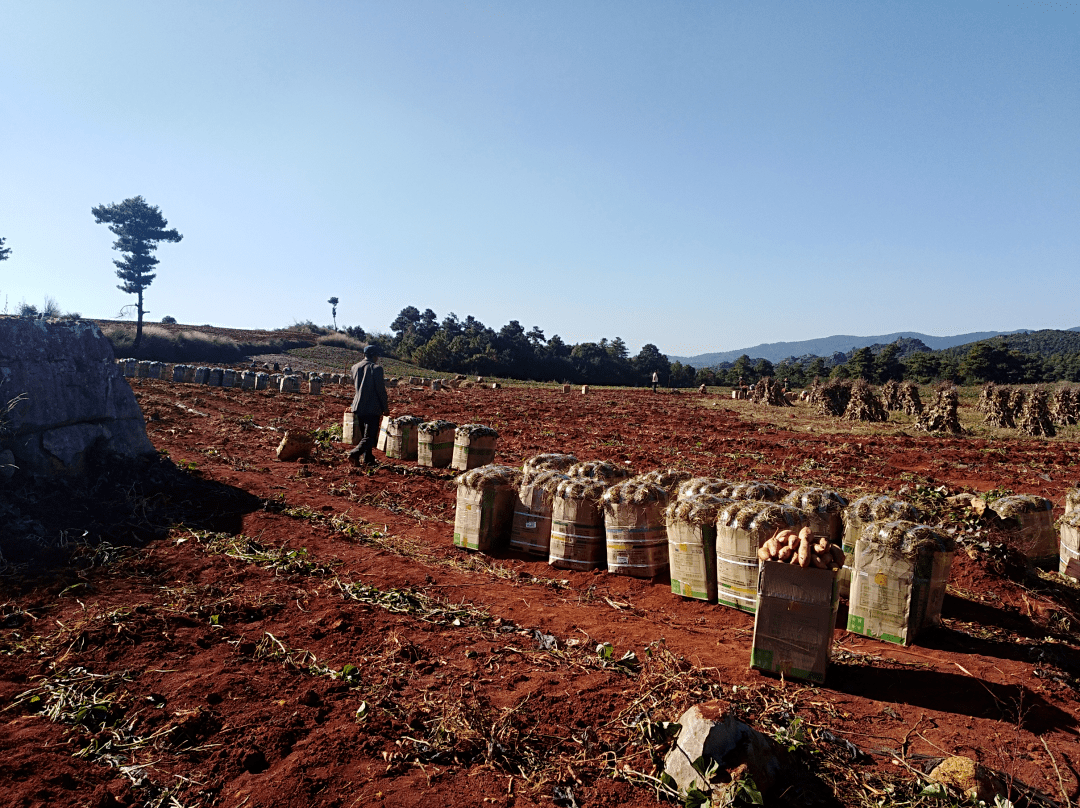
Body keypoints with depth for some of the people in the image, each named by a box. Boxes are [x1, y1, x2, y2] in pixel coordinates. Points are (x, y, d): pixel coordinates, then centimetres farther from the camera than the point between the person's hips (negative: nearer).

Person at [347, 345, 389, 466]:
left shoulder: (355, 367, 7)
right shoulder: (376, 368, -12)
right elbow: (381, 390, -11)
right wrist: (385, 408, -3)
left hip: (358, 406, 7)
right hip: (372, 408, -7)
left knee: (364, 435, 18)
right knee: (370, 436, -5)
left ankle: (367, 458, 26)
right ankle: (354, 454, -23)